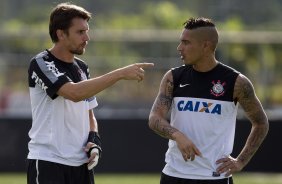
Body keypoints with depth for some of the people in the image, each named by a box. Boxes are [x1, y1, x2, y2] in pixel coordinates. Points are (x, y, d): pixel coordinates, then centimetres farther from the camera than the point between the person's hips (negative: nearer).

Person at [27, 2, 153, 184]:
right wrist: (120, 73, -28)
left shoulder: (82, 67, 13)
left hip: (82, 165, 8)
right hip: (47, 164, -7)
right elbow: (75, 93, -27)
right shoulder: (41, 63, -11)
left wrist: (94, 141, 2)